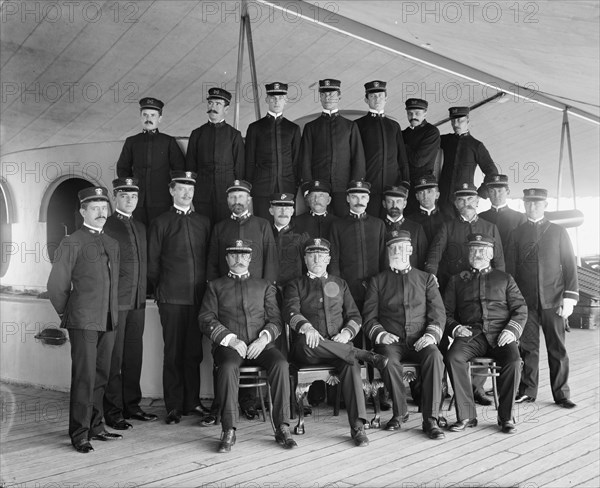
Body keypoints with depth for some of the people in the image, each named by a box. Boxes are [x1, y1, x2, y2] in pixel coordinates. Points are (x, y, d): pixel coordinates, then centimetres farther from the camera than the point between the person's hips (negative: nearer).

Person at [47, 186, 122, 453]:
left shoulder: (112, 244, 15)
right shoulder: (71, 243, -5)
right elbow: (56, 285, -4)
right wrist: (67, 315, 3)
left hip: (108, 322, 6)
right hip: (83, 322, -6)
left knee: (101, 376, 13)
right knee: (84, 378, -3)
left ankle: (95, 427, 24)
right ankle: (80, 434, 6)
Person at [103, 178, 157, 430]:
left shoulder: (140, 227, 16)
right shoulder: (106, 226, -5)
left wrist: (144, 291, 12)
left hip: (138, 301, 6)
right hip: (115, 301, -6)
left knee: (134, 355, 11)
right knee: (114, 357, -1)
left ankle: (131, 405, 22)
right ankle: (112, 412, 8)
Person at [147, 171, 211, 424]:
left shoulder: (203, 222, 14)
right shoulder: (160, 223, 4)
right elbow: (152, 263, 6)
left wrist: (207, 287, 9)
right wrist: (162, 288, 5)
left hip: (199, 297, 3)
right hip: (172, 298, -3)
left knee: (194, 351, 8)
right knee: (173, 353, 1)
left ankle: (192, 401, 18)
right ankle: (174, 407, 8)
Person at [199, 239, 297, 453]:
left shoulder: (265, 286, 22)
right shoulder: (215, 286, 17)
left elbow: (275, 319, 12)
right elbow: (206, 320, 5)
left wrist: (264, 338, -9)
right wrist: (231, 339, -10)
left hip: (260, 345, 1)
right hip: (228, 345, -1)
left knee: (280, 364, -30)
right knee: (228, 367, -35)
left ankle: (282, 427, -23)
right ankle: (229, 431, -27)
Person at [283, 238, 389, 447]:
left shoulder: (340, 284, 23)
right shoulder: (295, 285, 14)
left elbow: (355, 316, 15)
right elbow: (291, 312, -6)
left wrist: (347, 332, -9)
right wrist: (306, 327, -28)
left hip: (338, 345, 2)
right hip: (309, 349, -1)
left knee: (351, 363, -33)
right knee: (306, 342, -39)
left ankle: (357, 426, -35)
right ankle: (366, 355, -30)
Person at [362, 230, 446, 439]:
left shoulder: (426, 279, 18)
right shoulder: (377, 281, 15)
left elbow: (438, 313, 10)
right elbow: (369, 316, 8)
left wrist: (431, 334, -10)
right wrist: (380, 334, -12)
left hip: (420, 341, 1)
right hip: (391, 341, 0)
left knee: (434, 356, -32)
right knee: (389, 359, -34)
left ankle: (430, 419, -26)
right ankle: (399, 412, -13)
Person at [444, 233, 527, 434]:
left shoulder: (505, 278, 21)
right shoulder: (457, 280, 21)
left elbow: (520, 309, 12)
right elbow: (446, 313, 15)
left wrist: (512, 329, -6)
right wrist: (455, 328, -6)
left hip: (500, 334, 0)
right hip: (470, 333, 0)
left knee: (513, 361, -31)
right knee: (453, 357, -30)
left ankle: (506, 416, -13)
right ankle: (466, 416, -20)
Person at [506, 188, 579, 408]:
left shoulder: (558, 232, 8)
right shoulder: (516, 234, 9)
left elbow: (570, 266, 5)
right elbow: (510, 269, 8)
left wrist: (570, 297, -5)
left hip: (553, 300, 0)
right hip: (526, 301, 0)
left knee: (557, 349, 3)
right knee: (527, 347, 3)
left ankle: (561, 394, 13)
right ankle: (527, 391, 14)